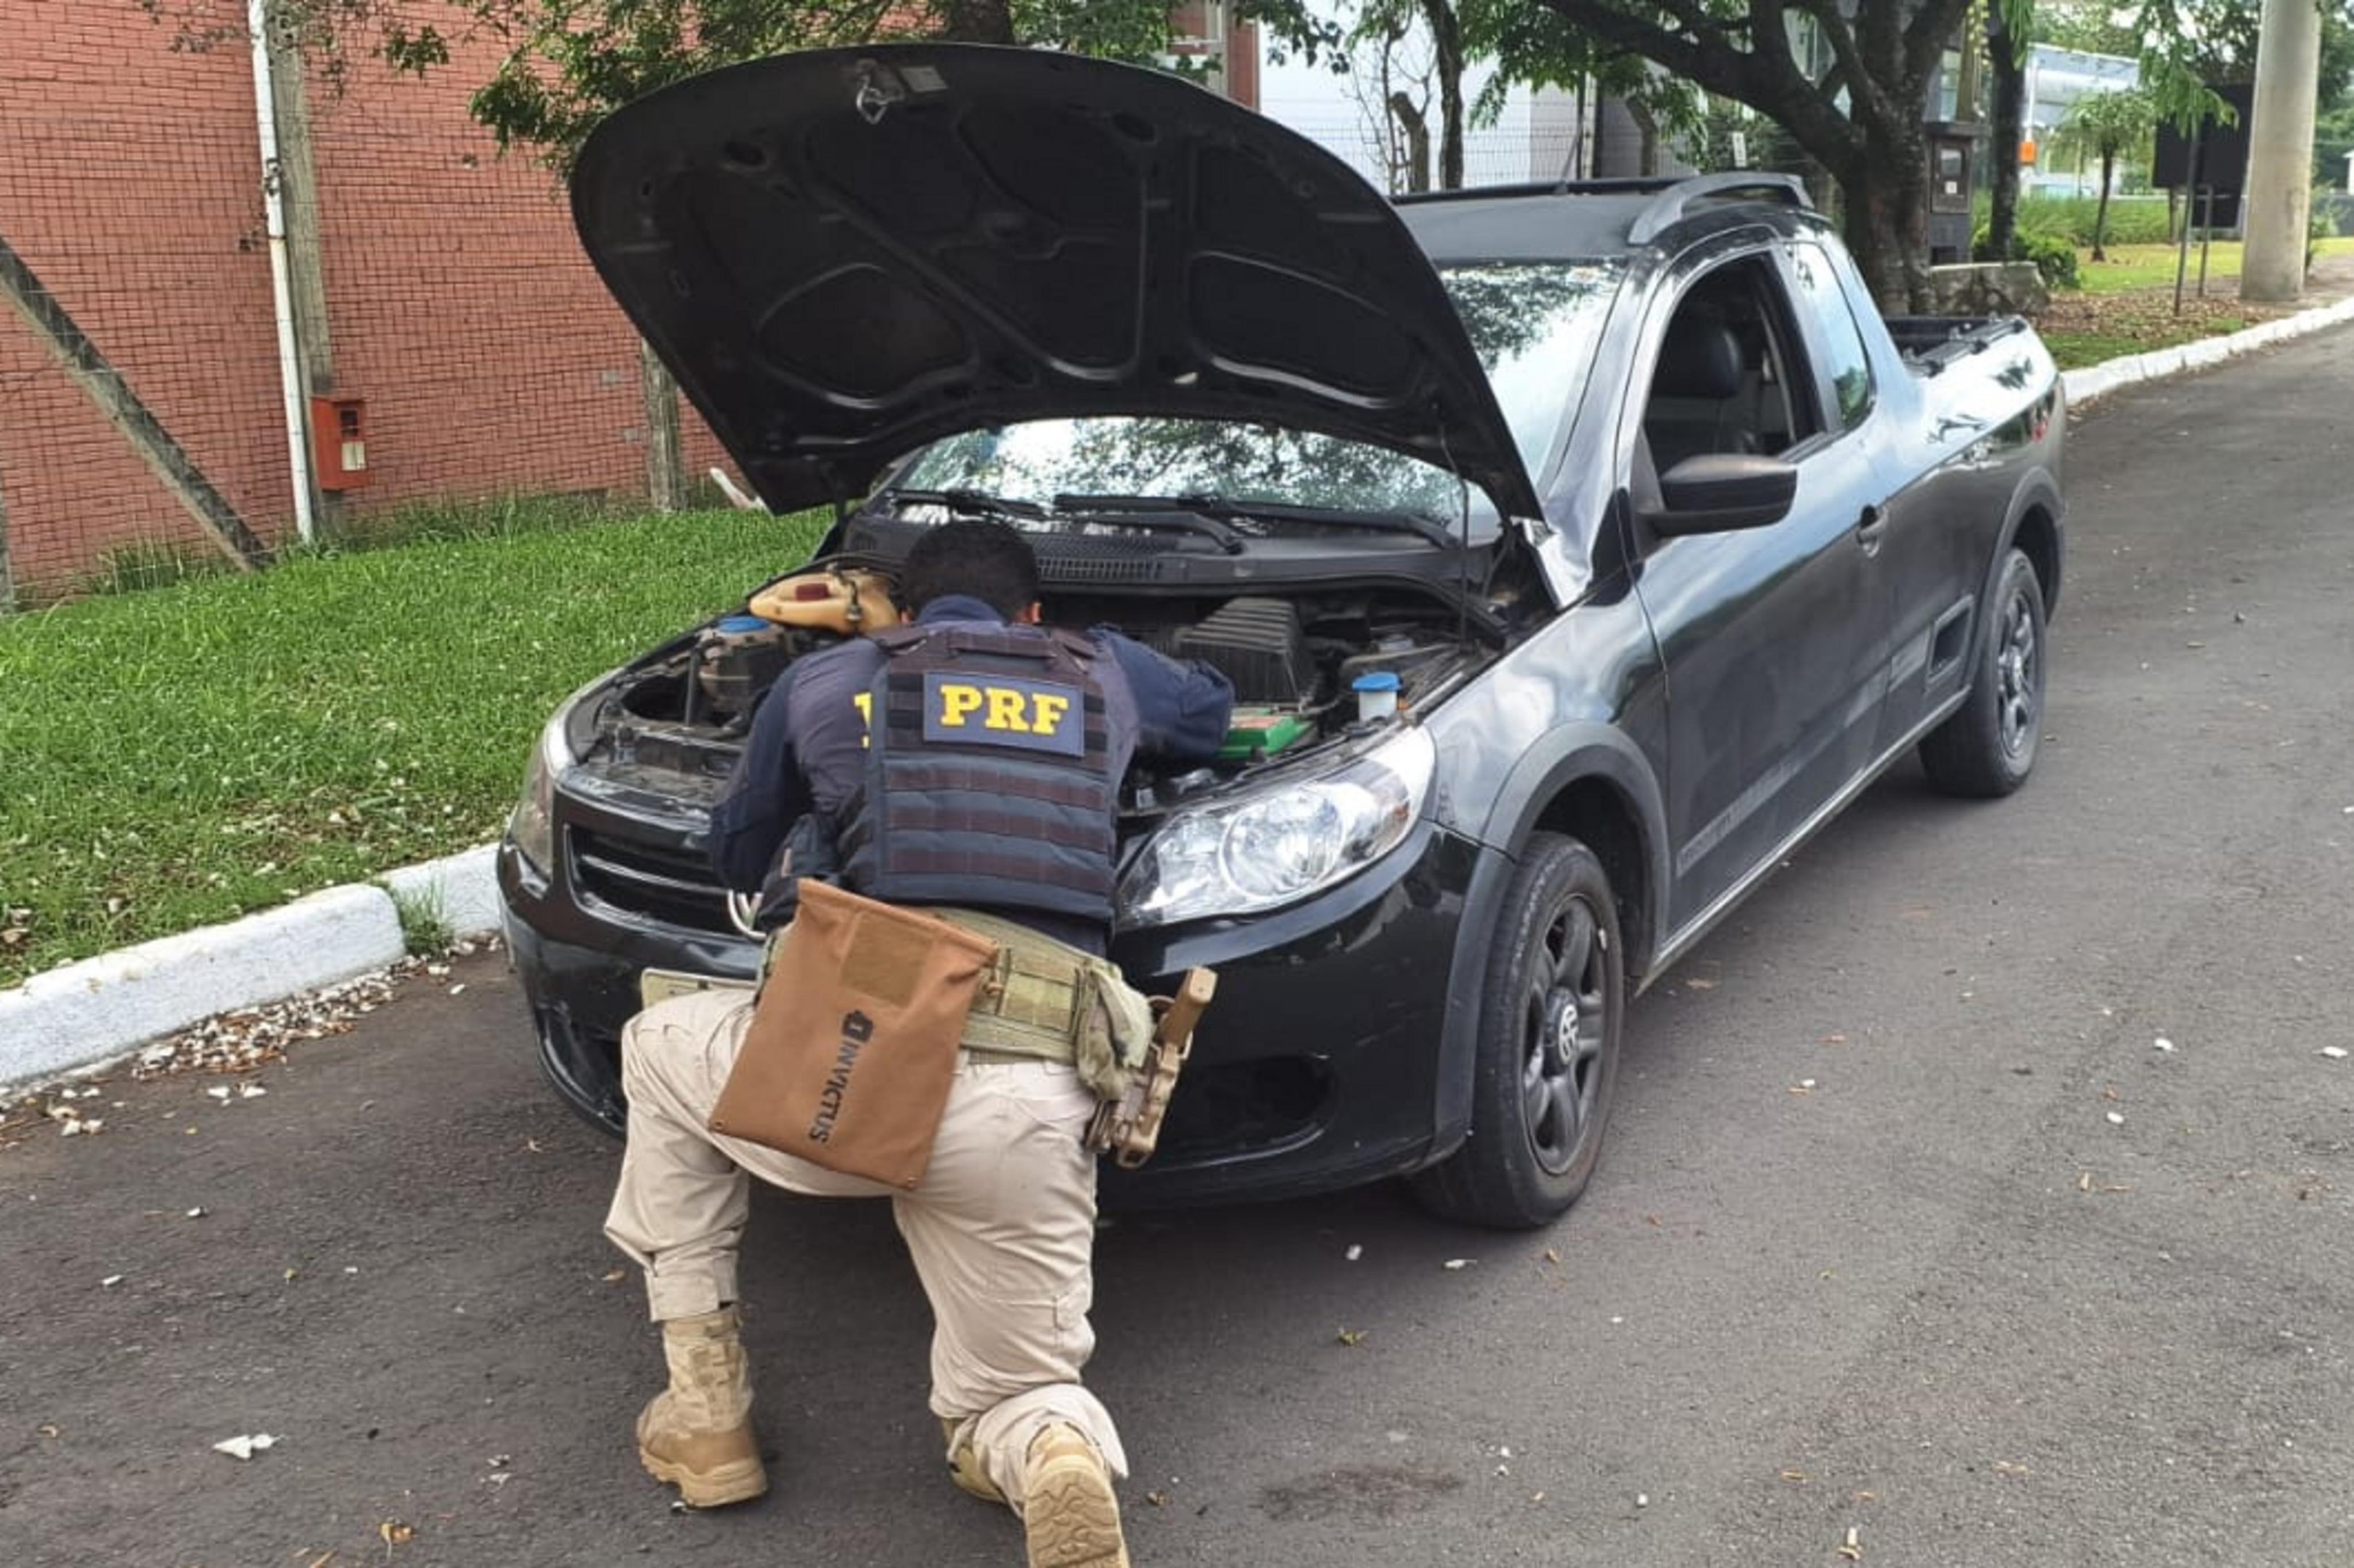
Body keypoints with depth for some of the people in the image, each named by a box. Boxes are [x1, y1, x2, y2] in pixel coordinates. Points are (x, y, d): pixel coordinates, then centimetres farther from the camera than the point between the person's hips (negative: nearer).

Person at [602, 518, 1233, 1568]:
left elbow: (739, 858, 32)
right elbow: (1214, 710, 46)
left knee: (660, 1048, 33)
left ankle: (703, 1411, 26)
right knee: (1011, 1406, 21)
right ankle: (1056, 1456, -19)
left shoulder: (823, 681, 20)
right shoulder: (1102, 674, 24)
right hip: (1027, 1106, 2)